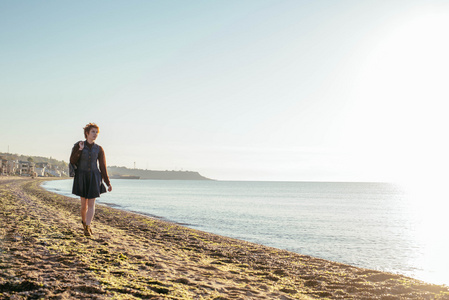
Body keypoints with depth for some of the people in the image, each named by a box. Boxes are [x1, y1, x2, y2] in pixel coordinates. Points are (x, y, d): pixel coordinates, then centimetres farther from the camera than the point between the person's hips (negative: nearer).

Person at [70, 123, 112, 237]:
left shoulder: (99, 149, 2)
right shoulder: (78, 146, -1)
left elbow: (103, 167, 4)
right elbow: (72, 161, -7)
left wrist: (108, 183, 1)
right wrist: (80, 150, -19)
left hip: (94, 178, 1)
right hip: (82, 177, 0)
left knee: (91, 204, -9)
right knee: (84, 204, 8)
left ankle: (87, 227, -9)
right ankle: (84, 221, 34)